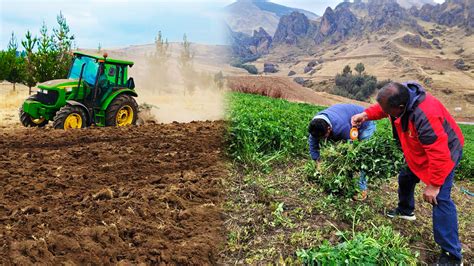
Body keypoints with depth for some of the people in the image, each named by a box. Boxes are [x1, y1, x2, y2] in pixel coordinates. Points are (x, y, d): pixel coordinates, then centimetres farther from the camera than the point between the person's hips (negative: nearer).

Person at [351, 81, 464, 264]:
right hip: (418, 151, 9)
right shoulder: (400, 97, -19)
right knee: (405, 178, 23)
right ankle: (405, 211, 51)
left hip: (444, 153, -9)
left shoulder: (425, 117, -44)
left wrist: (433, 185, -32)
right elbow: (383, 108, 4)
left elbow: (439, 155, -39)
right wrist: (365, 114, -14)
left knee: (440, 199, -16)